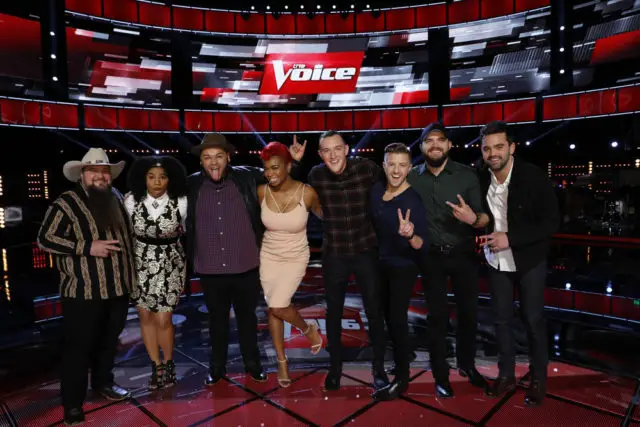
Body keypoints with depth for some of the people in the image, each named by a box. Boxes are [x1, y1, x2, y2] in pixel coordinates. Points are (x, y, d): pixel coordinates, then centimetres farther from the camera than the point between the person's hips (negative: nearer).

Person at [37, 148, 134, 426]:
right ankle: (73, 404, 20)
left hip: (117, 287, 6)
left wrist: (130, 274, 15)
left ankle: (103, 382, 39)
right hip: (83, 291, -5)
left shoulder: (116, 199, 10)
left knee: (109, 341, 19)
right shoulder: (67, 203, -8)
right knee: (78, 347, 5)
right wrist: (87, 247, -20)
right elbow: (45, 238, -12)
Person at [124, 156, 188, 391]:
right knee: (145, 316, 10)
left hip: (170, 263, -2)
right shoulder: (131, 200, -10)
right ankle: (156, 366, 30)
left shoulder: (181, 202, -15)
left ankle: (168, 364, 26)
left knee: (163, 319, -1)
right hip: (140, 262, 2)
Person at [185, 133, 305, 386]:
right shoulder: (192, 185, -4)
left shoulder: (247, 177, -7)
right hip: (210, 270, 1)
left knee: (247, 317, 18)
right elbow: (186, 224, 8)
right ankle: (217, 367, 40)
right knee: (217, 320, 19)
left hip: (245, 267, -1)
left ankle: (252, 364, 39)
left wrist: (293, 161, -11)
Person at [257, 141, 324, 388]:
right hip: (268, 257, 3)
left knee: (278, 306, -14)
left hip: (296, 258, -3)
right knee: (272, 308, 9)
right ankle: (281, 361, 29)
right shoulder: (261, 192, -12)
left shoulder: (307, 193, -20)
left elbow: (322, 215, 1)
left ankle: (309, 329, 19)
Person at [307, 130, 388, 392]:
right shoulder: (316, 176, -9)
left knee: (374, 311, 7)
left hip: (366, 250, -1)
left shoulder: (366, 168, -13)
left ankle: (378, 368, 29)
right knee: (334, 312, 14)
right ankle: (335, 367, 35)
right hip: (333, 254, 1)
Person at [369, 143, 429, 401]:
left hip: (404, 266, -7)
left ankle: (401, 377, 14)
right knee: (387, 315, 20)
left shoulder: (414, 201, -24)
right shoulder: (376, 190, -7)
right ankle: (398, 357, 42)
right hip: (381, 263, 7)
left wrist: (410, 236, -48)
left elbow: (423, 245, -29)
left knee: (397, 317, -2)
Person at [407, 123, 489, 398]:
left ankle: (467, 364, 37)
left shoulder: (467, 175, -8)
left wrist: (472, 218, -31)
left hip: (463, 254, 0)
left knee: (469, 311, 12)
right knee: (437, 316, 8)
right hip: (431, 256, 0)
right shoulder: (412, 178, -4)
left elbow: (485, 217, -9)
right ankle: (441, 375, 24)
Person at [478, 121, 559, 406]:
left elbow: (551, 222, -17)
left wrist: (510, 238, -25)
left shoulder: (534, 177, -19)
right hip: (496, 260, 3)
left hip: (529, 260, -3)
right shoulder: (481, 180, -8)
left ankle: (538, 379, 28)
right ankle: (506, 374, 29)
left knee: (533, 319, 8)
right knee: (501, 319, 12)